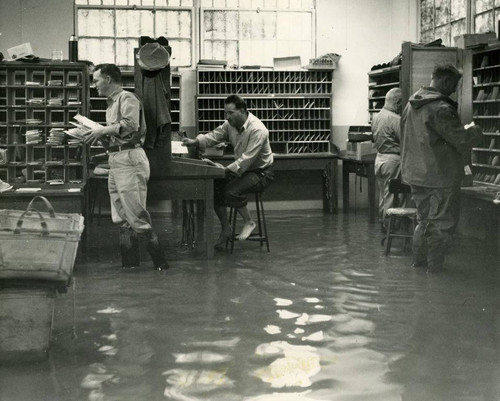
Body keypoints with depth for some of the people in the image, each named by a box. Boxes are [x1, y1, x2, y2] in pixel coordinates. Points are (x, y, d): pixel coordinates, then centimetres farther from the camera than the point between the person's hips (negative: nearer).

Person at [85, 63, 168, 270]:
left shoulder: (127, 98, -7)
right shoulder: (112, 103, 21)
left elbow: (131, 125, -23)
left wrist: (103, 130, -17)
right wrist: (97, 134, 6)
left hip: (129, 159, -10)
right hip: (116, 160, 10)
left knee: (135, 214, -10)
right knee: (122, 217, 10)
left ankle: (160, 260, -5)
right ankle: (129, 262, 16)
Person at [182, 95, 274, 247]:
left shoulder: (257, 130, -26)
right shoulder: (230, 124, -1)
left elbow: (247, 159, -31)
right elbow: (214, 136, 0)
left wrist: (225, 170, -36)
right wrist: (195, 141, -18)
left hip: (260, 173, -8)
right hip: (242, 169, 8)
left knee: (231, 191, -30)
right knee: (214, 186, -10)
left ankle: (249, 222, -4)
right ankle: (225, 229, 3)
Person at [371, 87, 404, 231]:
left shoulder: (376, 117, 8)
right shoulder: (395, 119, -19)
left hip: (379, 157, 8)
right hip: (393, 159, -8)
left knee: (382, 193, 16)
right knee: (391, 194, -1)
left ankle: (382, 221, 23)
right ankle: (388, 224, 3)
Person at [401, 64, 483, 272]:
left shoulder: (411, 104, 8)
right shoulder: (441, 109, -21)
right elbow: (461, 139, -20)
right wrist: (475, 131, -1)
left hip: (415, 175, 8)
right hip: (440, 176, -8)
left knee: (424, 220, 21)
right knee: (442, 224, 4)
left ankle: (418, 263, 28)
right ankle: (433, 270, 7)